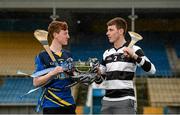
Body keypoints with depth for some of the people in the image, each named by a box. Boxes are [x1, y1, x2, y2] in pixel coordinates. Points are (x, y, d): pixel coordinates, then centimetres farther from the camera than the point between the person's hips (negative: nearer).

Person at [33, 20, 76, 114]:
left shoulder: (68, 55, 11)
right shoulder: (43, 56, -7)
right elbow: (36, 83, -11)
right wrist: (53, 73, -22)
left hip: (69, 103, 6)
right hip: (51, 105, -6)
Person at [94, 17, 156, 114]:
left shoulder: (133, 49, -3)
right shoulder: (107, 53, 15)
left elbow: (151, 70, -14)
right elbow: (99, 80, 19)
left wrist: (134, 56, -23)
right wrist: (97, 72, -3)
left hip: (125, 101, -6)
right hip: (107, 101, 6)